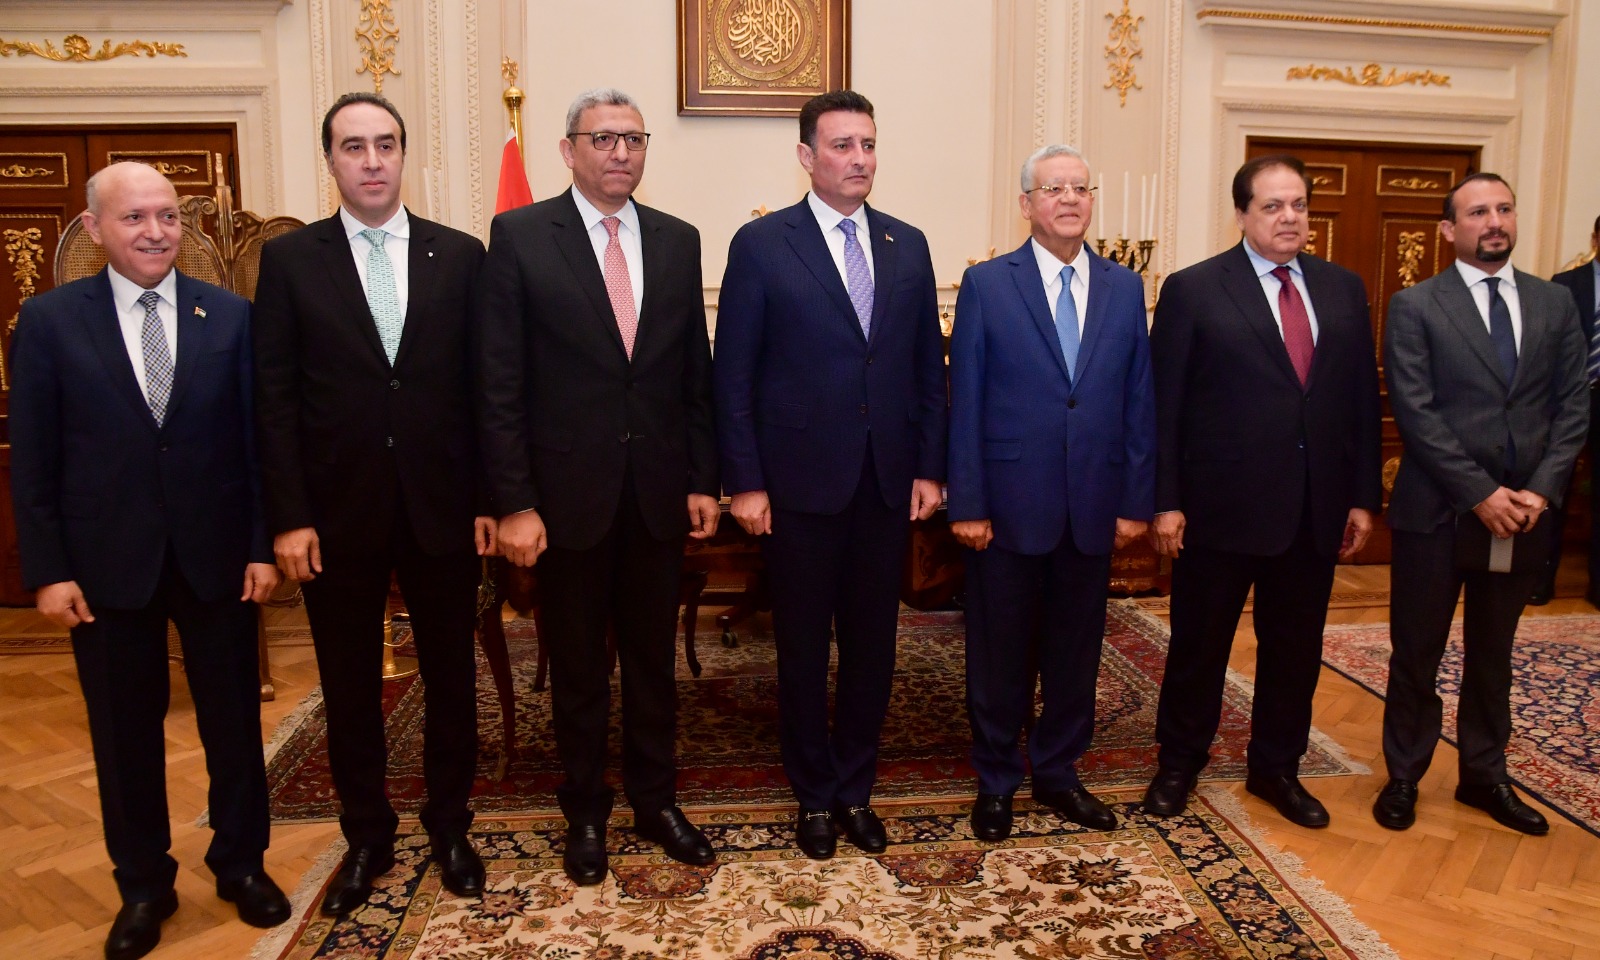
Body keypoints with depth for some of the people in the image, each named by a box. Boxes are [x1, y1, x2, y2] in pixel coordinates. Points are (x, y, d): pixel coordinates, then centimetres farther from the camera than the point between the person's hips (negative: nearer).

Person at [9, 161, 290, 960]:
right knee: (124, 732, 12)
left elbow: (256, 439, 0)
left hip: (216, 556, 1)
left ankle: (241, 863, 32)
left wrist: (263, 546, -4)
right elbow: (33, 460, -2)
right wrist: (47, 570, -6)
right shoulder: (49, 320, -2)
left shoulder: (230, 315, -1)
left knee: (234, 719, 12)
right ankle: (143, 885, 31)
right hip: (107, 563, 0)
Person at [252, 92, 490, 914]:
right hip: (338, 514, 0)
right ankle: (366, 839, 31)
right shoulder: (289, 258, 1)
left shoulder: (460, 255, 2)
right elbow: (275, 399, -2)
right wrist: (288, 518, -7)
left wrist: (490, 499, -1)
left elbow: (484, 388, 2)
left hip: (442, 508, 1)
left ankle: (449, 827, 32)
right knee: (350, 690, 12)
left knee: (451, 680, 12)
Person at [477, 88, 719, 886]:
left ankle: (656, 800, 32)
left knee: (654, 657, 14)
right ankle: (585, 813, 30)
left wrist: (703, 480, 4)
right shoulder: (520, 235, -5)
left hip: (659, 490, 3)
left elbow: (696, 370, 8)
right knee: (578, 666, 12)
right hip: (569, 489, -3)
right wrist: (514, 502, -12)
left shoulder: (677, 241, 6)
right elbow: (500, 383, -8)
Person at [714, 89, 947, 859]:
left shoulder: (907, 245, 8)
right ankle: (815, 795, 28)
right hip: (800, 480, -3)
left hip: (888, 483, 4)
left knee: (872, 644, 12)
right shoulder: (761, 244, -4)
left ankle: (856, 789, 31)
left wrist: (929, 468, 4)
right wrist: (745, 483, -9)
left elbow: (928, 365, 10)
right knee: (803, 648, 9)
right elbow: (733, 374, -5)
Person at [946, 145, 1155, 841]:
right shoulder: (986, 284, -2)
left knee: (1075, 649, 14)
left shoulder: (1125, 289, 7)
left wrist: (1137, 500, 2)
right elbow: (964, 402, -5)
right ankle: (996, 781, 27)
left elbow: (1139, 402, 7)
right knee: (999, 652, 9)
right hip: (1009, 503, -3)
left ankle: (1057, 772, 33)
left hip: (1093, 507, 3)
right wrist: (966, 504, -9)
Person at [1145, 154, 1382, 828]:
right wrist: (1165, 501, -11)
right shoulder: (1193, 290, -5)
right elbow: (1163, 404, -7)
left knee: (1295, 647, 14)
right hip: (1222, 505, -4)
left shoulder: (1344, 290, 9)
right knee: (1199, 643, 10)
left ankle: (1277, 768, 32)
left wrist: (1363, 496, 5)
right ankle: (1178, 763, 29)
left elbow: (1362, 398, 9)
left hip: (1316, 507, 4)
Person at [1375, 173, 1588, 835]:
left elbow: (1573, 407, 5)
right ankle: (1403, 776, 22)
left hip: (1523, 511, 4)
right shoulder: (1414, 307, -5)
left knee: (1493, 652, 16)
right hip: (1437, 510, -4)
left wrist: (1540, 490, -9)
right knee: (1416, 654, 7)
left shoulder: (1555, 304, 8)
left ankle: (1484, 775, 30)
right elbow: (1417, 413, -11)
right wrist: (1480, 493, -16)